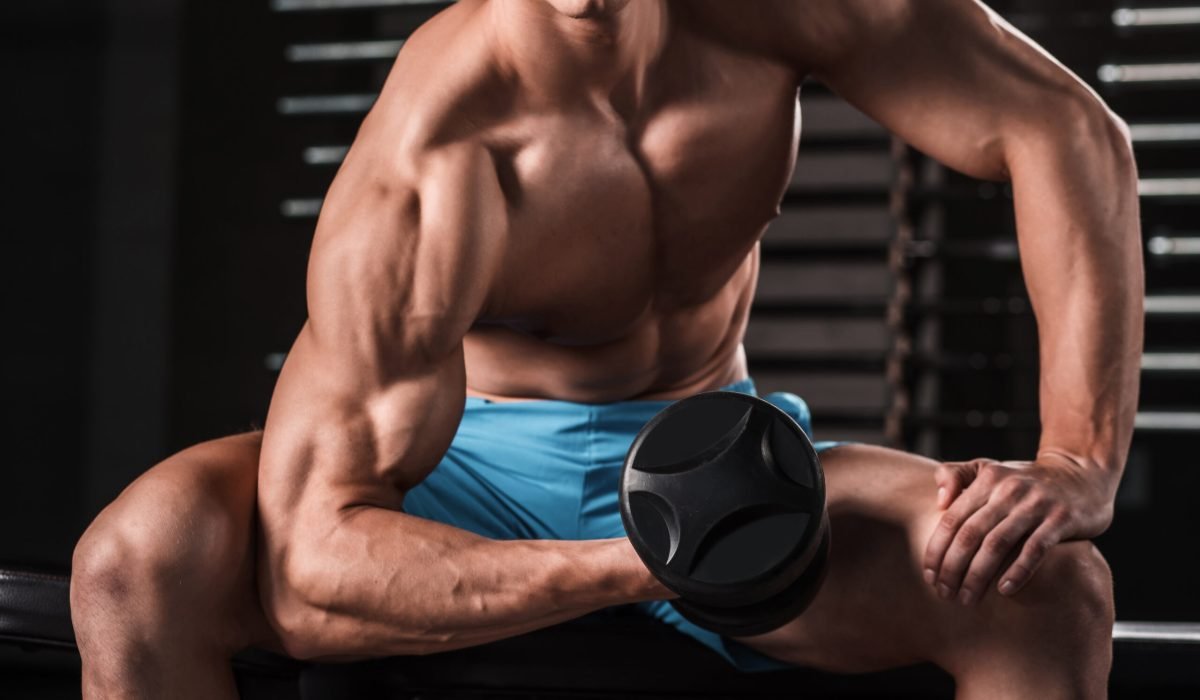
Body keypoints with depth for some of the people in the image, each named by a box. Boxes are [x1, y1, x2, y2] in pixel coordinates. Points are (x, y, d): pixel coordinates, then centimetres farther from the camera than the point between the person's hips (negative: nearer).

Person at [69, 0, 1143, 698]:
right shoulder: (433, 157, -30)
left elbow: (1066, 132, -17)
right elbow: (310, 567, -33)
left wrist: (1081, 466, -28)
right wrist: (641, 564, -45)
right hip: (469, 475, -2)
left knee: (1047, 585, -25)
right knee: (141, 556, -32)